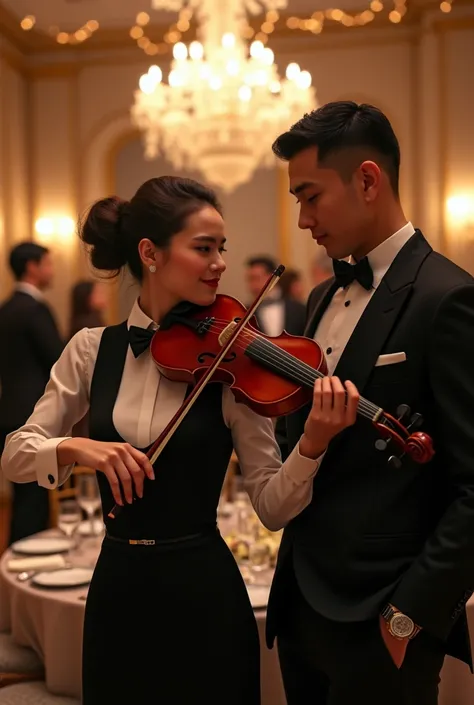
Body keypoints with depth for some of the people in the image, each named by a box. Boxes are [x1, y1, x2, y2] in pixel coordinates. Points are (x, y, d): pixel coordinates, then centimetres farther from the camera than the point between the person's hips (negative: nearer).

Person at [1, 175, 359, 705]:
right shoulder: (92, 349, -2)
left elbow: (272, 507, -11)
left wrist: (311, 444, -30)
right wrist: (72, 448, -22)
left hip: (203, 589, -2)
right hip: (117, 589, 2)